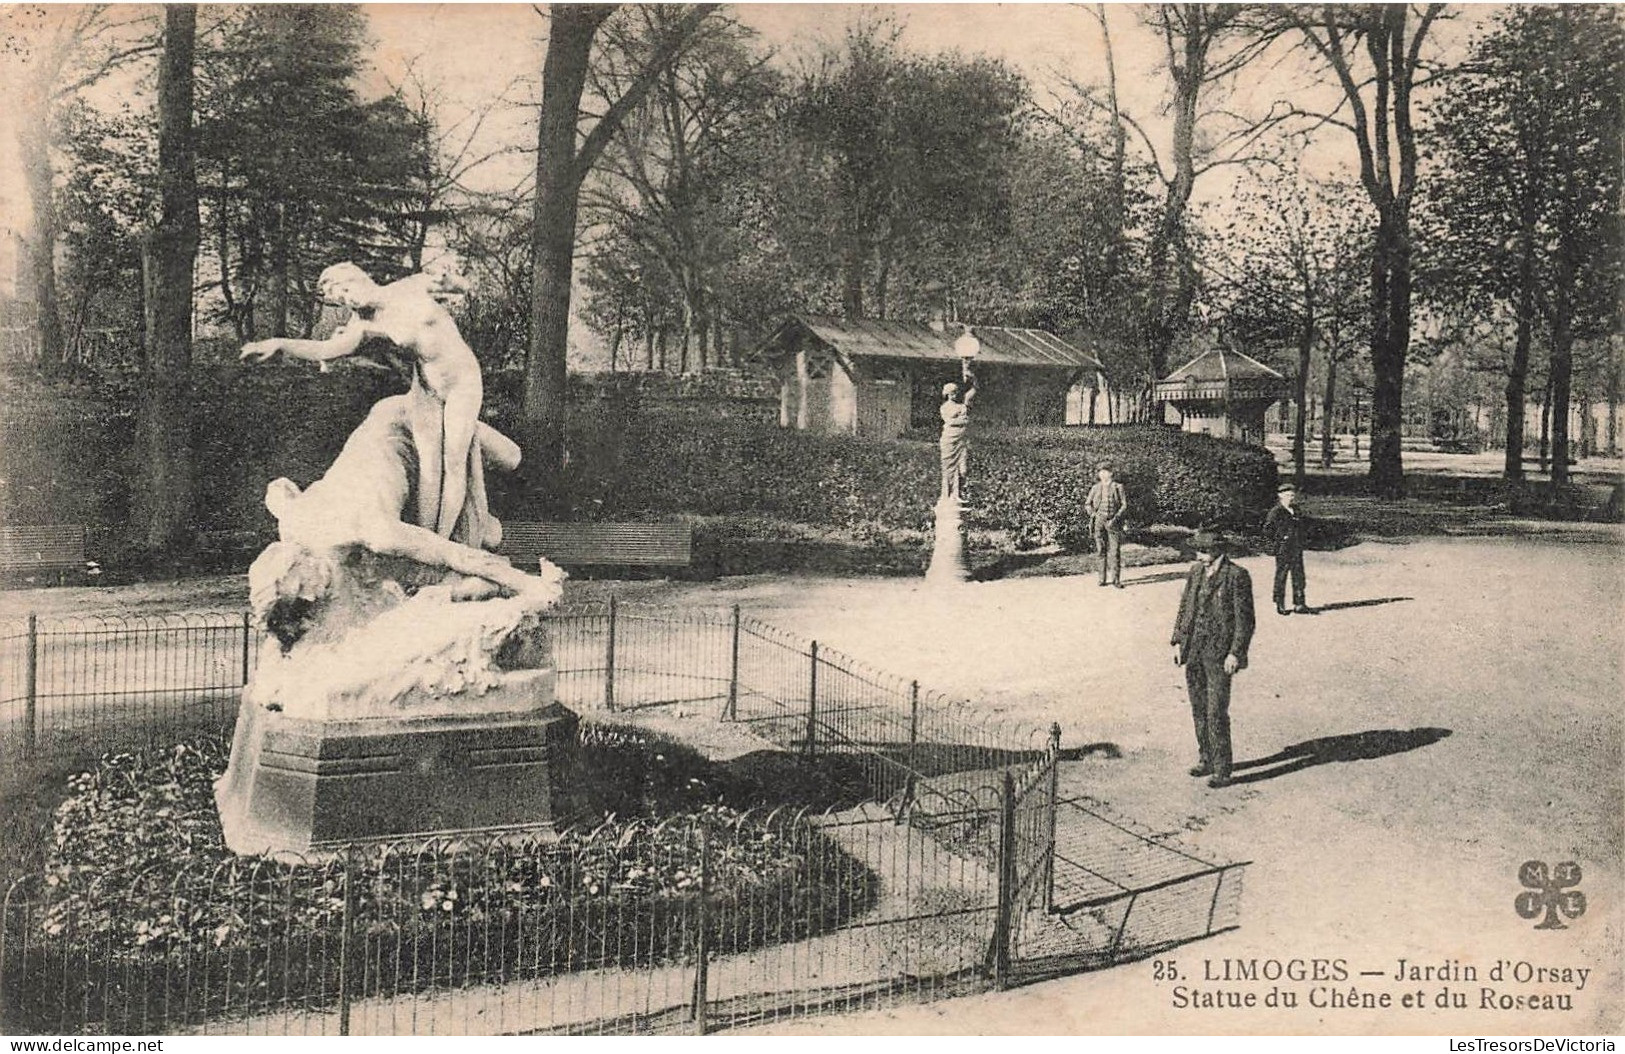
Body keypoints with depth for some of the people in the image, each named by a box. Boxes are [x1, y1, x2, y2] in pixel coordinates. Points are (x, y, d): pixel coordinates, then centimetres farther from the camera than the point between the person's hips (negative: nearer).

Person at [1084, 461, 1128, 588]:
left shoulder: (1118, 487, 4)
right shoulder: (1095, 488, 8)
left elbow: (1125, 505, 1)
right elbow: (1087, 504, 15)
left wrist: (1116, 518, -11)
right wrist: (1093, 514, -3)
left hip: (1113, 523, -1)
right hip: (1099, 522, 1)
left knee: (1115, 552, -7)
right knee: (1102, 551, 4)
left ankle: (1116, 579, -2)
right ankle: (1102, 578, 11)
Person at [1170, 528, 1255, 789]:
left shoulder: (1237, 577, -10)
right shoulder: (1196, 571, 9)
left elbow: (1244, 619, -9)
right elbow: (1184, 607, 16)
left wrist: (1235, 653, -13)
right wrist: (1178, 641, 10)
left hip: (1219, 654, -6)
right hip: (1193, 651, 6)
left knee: (1216, 713, -6)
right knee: (1199, 710, 14)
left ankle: (1222, 770, 4)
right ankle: (1206, 760, 28)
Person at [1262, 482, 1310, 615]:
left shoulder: (1298, 512, 13)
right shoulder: (1276, 512, -7)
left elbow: (1305, 525, 28)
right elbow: (1267, 530, -12)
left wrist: (1304, 535, 13)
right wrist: (1280, 539, -13)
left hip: (1297, 549, 6)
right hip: (1283, 550, -6)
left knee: (1299, 576, 6)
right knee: (1281, 577, 1)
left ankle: (1299, 604, 12)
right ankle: (1280, 605, 9)